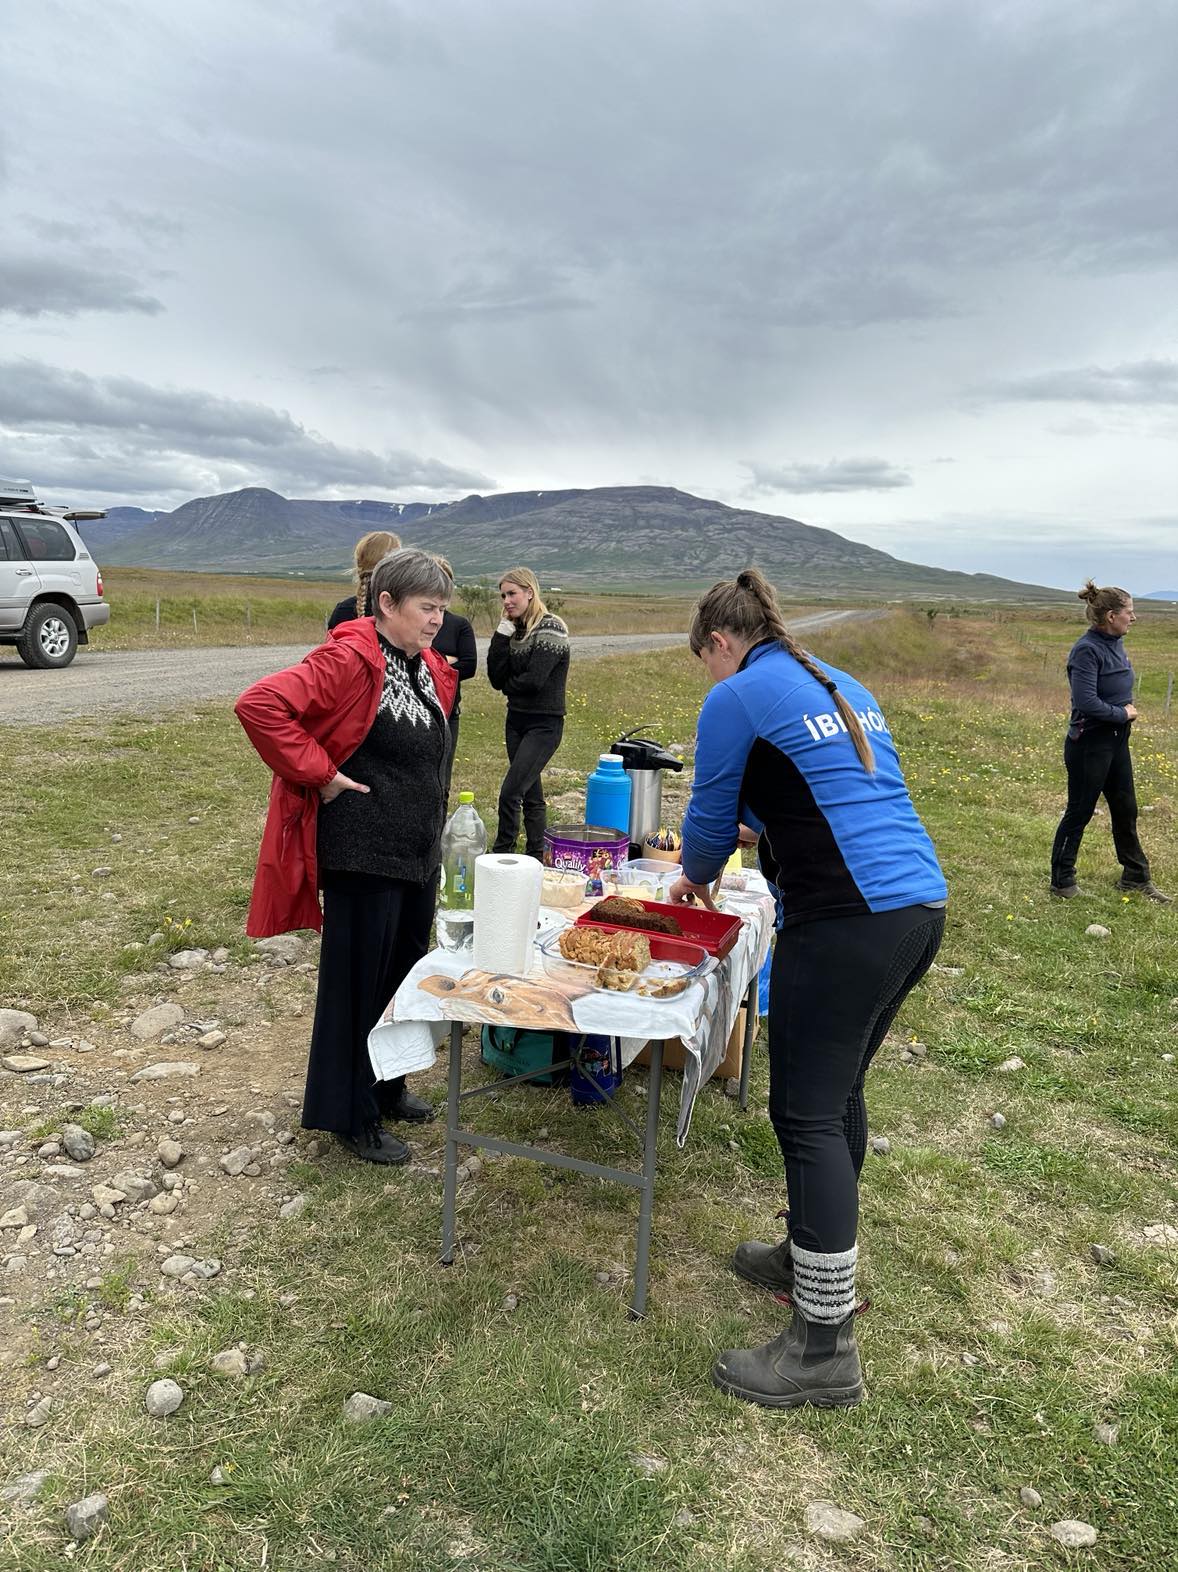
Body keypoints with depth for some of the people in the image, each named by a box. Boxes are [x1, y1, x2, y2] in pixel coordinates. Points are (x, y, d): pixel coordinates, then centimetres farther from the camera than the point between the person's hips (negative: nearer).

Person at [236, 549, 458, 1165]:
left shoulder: (430, 669, 9)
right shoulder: (349, 659, -18)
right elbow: (260, 705, -28)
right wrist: (320, 775, -22)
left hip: (418, 853, 9)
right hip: (362, 855, -9)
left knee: (406, 975, 19)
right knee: (359, 982, 4)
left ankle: (387, 1086, 38)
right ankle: (353, 1117, 21)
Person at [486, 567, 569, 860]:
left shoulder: (550, 629, -12)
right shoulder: (514, 630, 9)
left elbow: (534, 680, -20)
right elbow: (496, 677, 0)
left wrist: (508, 686, -1)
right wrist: (501, 635, -7)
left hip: (544, 724, -8)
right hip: (517, 720, 8)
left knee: (510, 793, -15)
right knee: (531, 794, 13)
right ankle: (535, 859, 21)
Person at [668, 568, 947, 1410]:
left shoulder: (737, 697, -4)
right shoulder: (842, 686, 20)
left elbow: (711, 818, 4)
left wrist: (697, 877, 24)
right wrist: (765, 833, 35)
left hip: (845, 922, -9)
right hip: (920, 907, 9)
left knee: (808, 1116, -1)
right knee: (837, 1095, 21)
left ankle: (826, 1349, 7)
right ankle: (815, 1255, 38)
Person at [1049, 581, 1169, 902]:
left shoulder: (1115, 644, 6)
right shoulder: (1087, 650, -20)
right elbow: (1086, 701, -27)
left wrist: (1128, 710, 0)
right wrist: (1123, 713, -14)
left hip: (1116, 740, 9)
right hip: (1089, 744, -8)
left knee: (1126, 809, 17)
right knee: (1080, 812, 4)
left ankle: (1135, 877, 31)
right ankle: (1062, 881, 18)